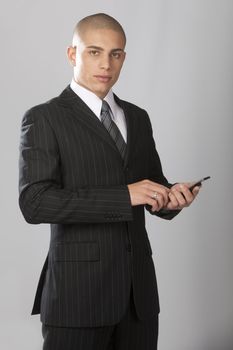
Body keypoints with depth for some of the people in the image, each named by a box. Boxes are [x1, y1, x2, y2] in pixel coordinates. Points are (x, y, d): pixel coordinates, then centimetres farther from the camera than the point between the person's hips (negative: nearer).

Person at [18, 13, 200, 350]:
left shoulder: (137, 118, 13)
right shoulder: (44, 119, -5)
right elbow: (34, 202, -17)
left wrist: (172, 197, -5)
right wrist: (124, 196, -21)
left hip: (138, 287, 5)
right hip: (78, 290, -5)